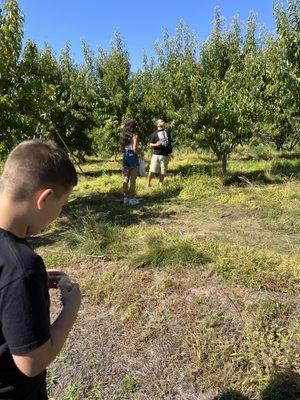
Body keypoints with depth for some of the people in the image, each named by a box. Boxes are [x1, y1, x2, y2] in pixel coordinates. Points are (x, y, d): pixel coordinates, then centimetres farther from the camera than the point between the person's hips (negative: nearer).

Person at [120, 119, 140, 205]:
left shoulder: (123, 136, 7)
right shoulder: (134, 136, -11)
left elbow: (122, 150, 10)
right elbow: (135, 150, -17)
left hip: (125, 157, 6)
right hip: (133, 157, -6)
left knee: (126, 179, 11)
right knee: (133, 180, 1)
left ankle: (125, 198, 16)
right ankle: (132, 199, 5)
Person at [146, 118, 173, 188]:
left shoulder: (167, 131, 12)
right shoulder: (154, 134, 4)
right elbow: (150, 145, 1)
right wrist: (156, 144, -14)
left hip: (165, 156, 3)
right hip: (156, 155, -2)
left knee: (163, 172, 6)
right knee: (152, 171, -6)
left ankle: (161, 184, 22)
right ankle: (148, 183, 9)